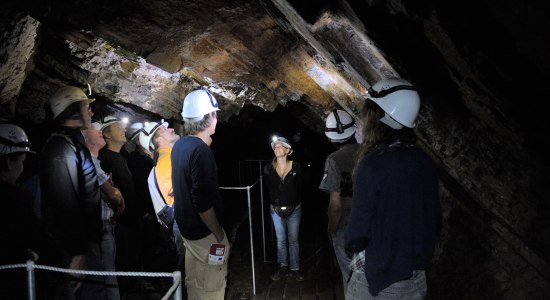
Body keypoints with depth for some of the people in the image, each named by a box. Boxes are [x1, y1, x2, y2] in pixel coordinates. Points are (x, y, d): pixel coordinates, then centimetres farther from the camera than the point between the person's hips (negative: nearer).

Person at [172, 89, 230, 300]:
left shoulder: (180, 145, 2)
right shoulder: (201, 151, -26)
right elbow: (203, 203, -28)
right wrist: (219, 235, -18)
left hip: (186, 226, 9)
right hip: (204, 231, -9)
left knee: (194, 280, 23)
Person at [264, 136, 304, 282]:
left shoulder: (295, 166, -7)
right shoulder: (268, 168, -3)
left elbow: (299, 187, 1)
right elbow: (268, 189, 5)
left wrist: (294, 202, 2)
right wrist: (274, 203, 4)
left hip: (294, 209, -1)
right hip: (276, 210, 1)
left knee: (293, 240, 10)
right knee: (281, 240, 12)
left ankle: (295, 269, 24)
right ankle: (282, 267, 27)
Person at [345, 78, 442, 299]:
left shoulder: (372, 164, -24)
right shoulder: (425, 161, -3)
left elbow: (358, 232, -22)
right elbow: (435, 220, 6)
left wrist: (351, 244, -1)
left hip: (378, 281, -6)